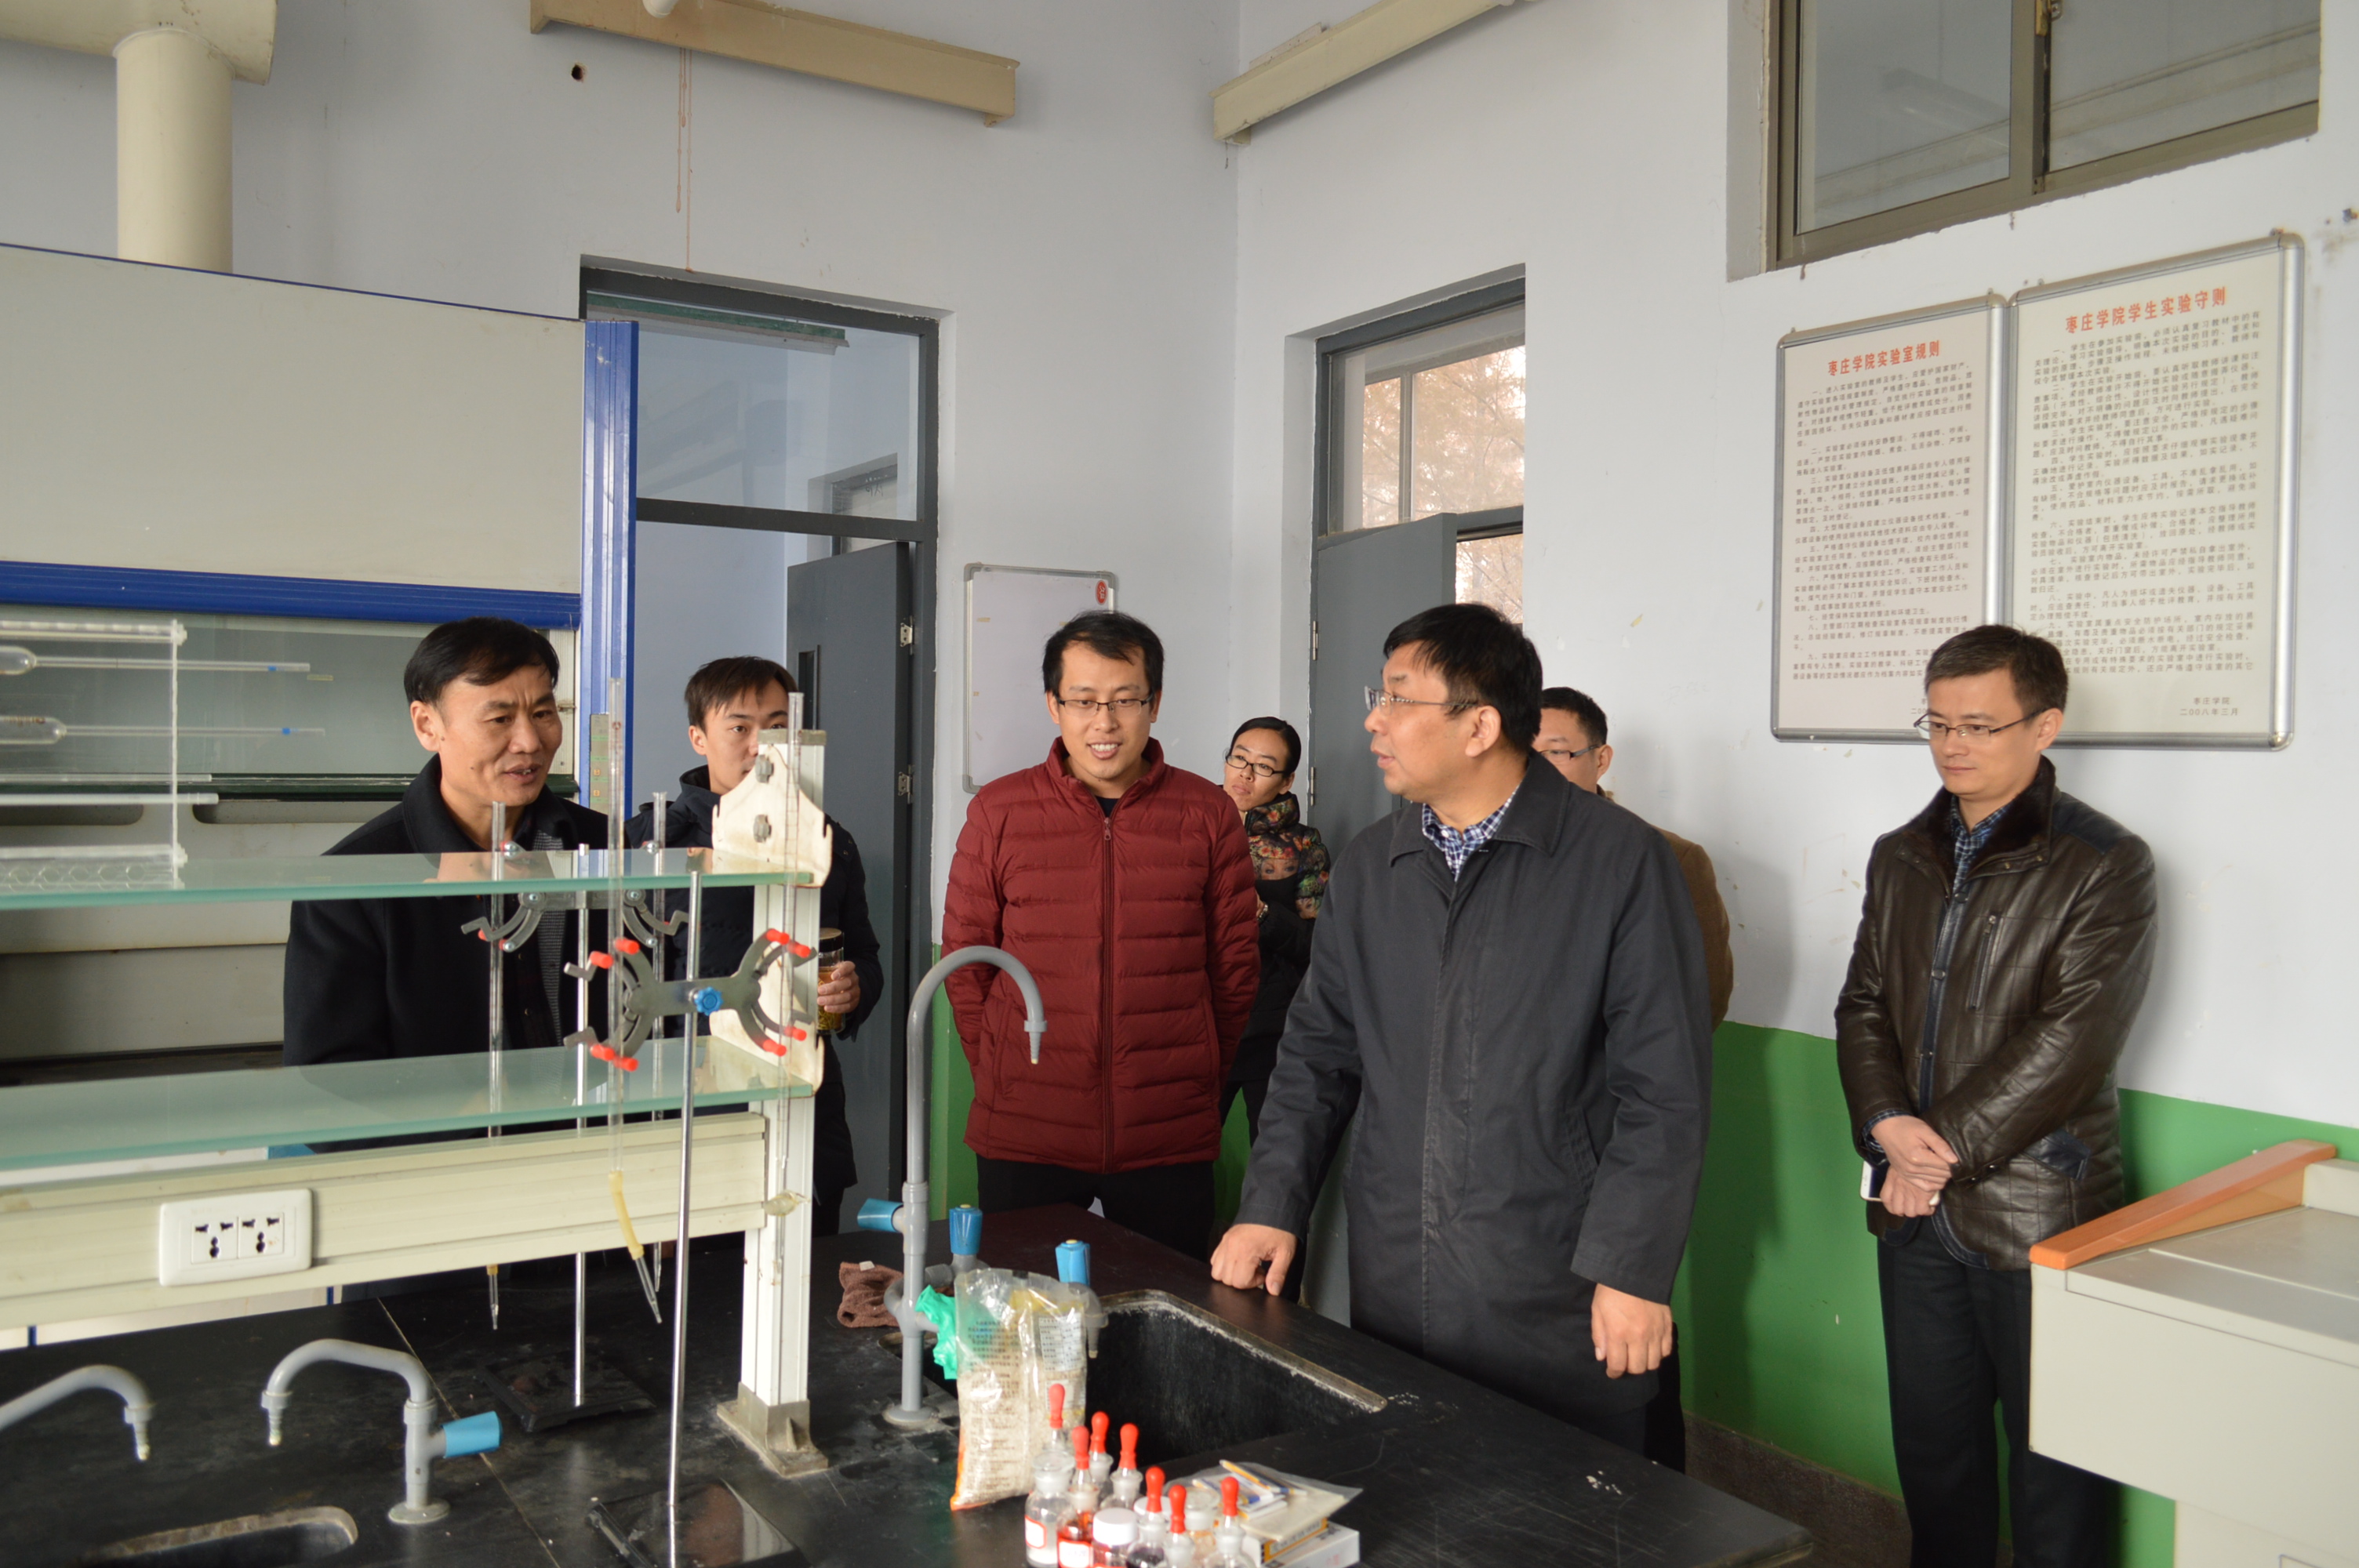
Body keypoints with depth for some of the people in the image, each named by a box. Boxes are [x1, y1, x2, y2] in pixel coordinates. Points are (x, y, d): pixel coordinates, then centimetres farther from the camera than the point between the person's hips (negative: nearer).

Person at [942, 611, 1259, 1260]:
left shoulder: (1208, 815, 1)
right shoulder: (998, 812, 1)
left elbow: (1235, 967, 8)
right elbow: (964, 962, 7)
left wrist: (1197, 1083, 10)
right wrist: (1006, 1080, 6)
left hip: (1170, 1143, 0)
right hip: (1023, 1140, 0)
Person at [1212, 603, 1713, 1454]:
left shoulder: (1619, 860, -8)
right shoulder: (1368, 868, 8)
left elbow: (1665, 1086, -9)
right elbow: (1317, 1053, 13)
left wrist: (1632, 1268, -12)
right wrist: (1270, 1207, 4)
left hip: (1560, 1308, -4)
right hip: (1392, 1287, 5)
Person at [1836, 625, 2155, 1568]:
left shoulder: (2104, 865, -8)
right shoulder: (1901, 858, 10)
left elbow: (2070, 1040, -16)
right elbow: (1863, 1006, 8)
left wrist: (1944, 1149, -15)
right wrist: (1888, 1125, -9)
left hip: (2040, 1216, -5)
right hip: (1917, 1212, 5)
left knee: (2052, 1464, 8)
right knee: (1932, 1451, 16)